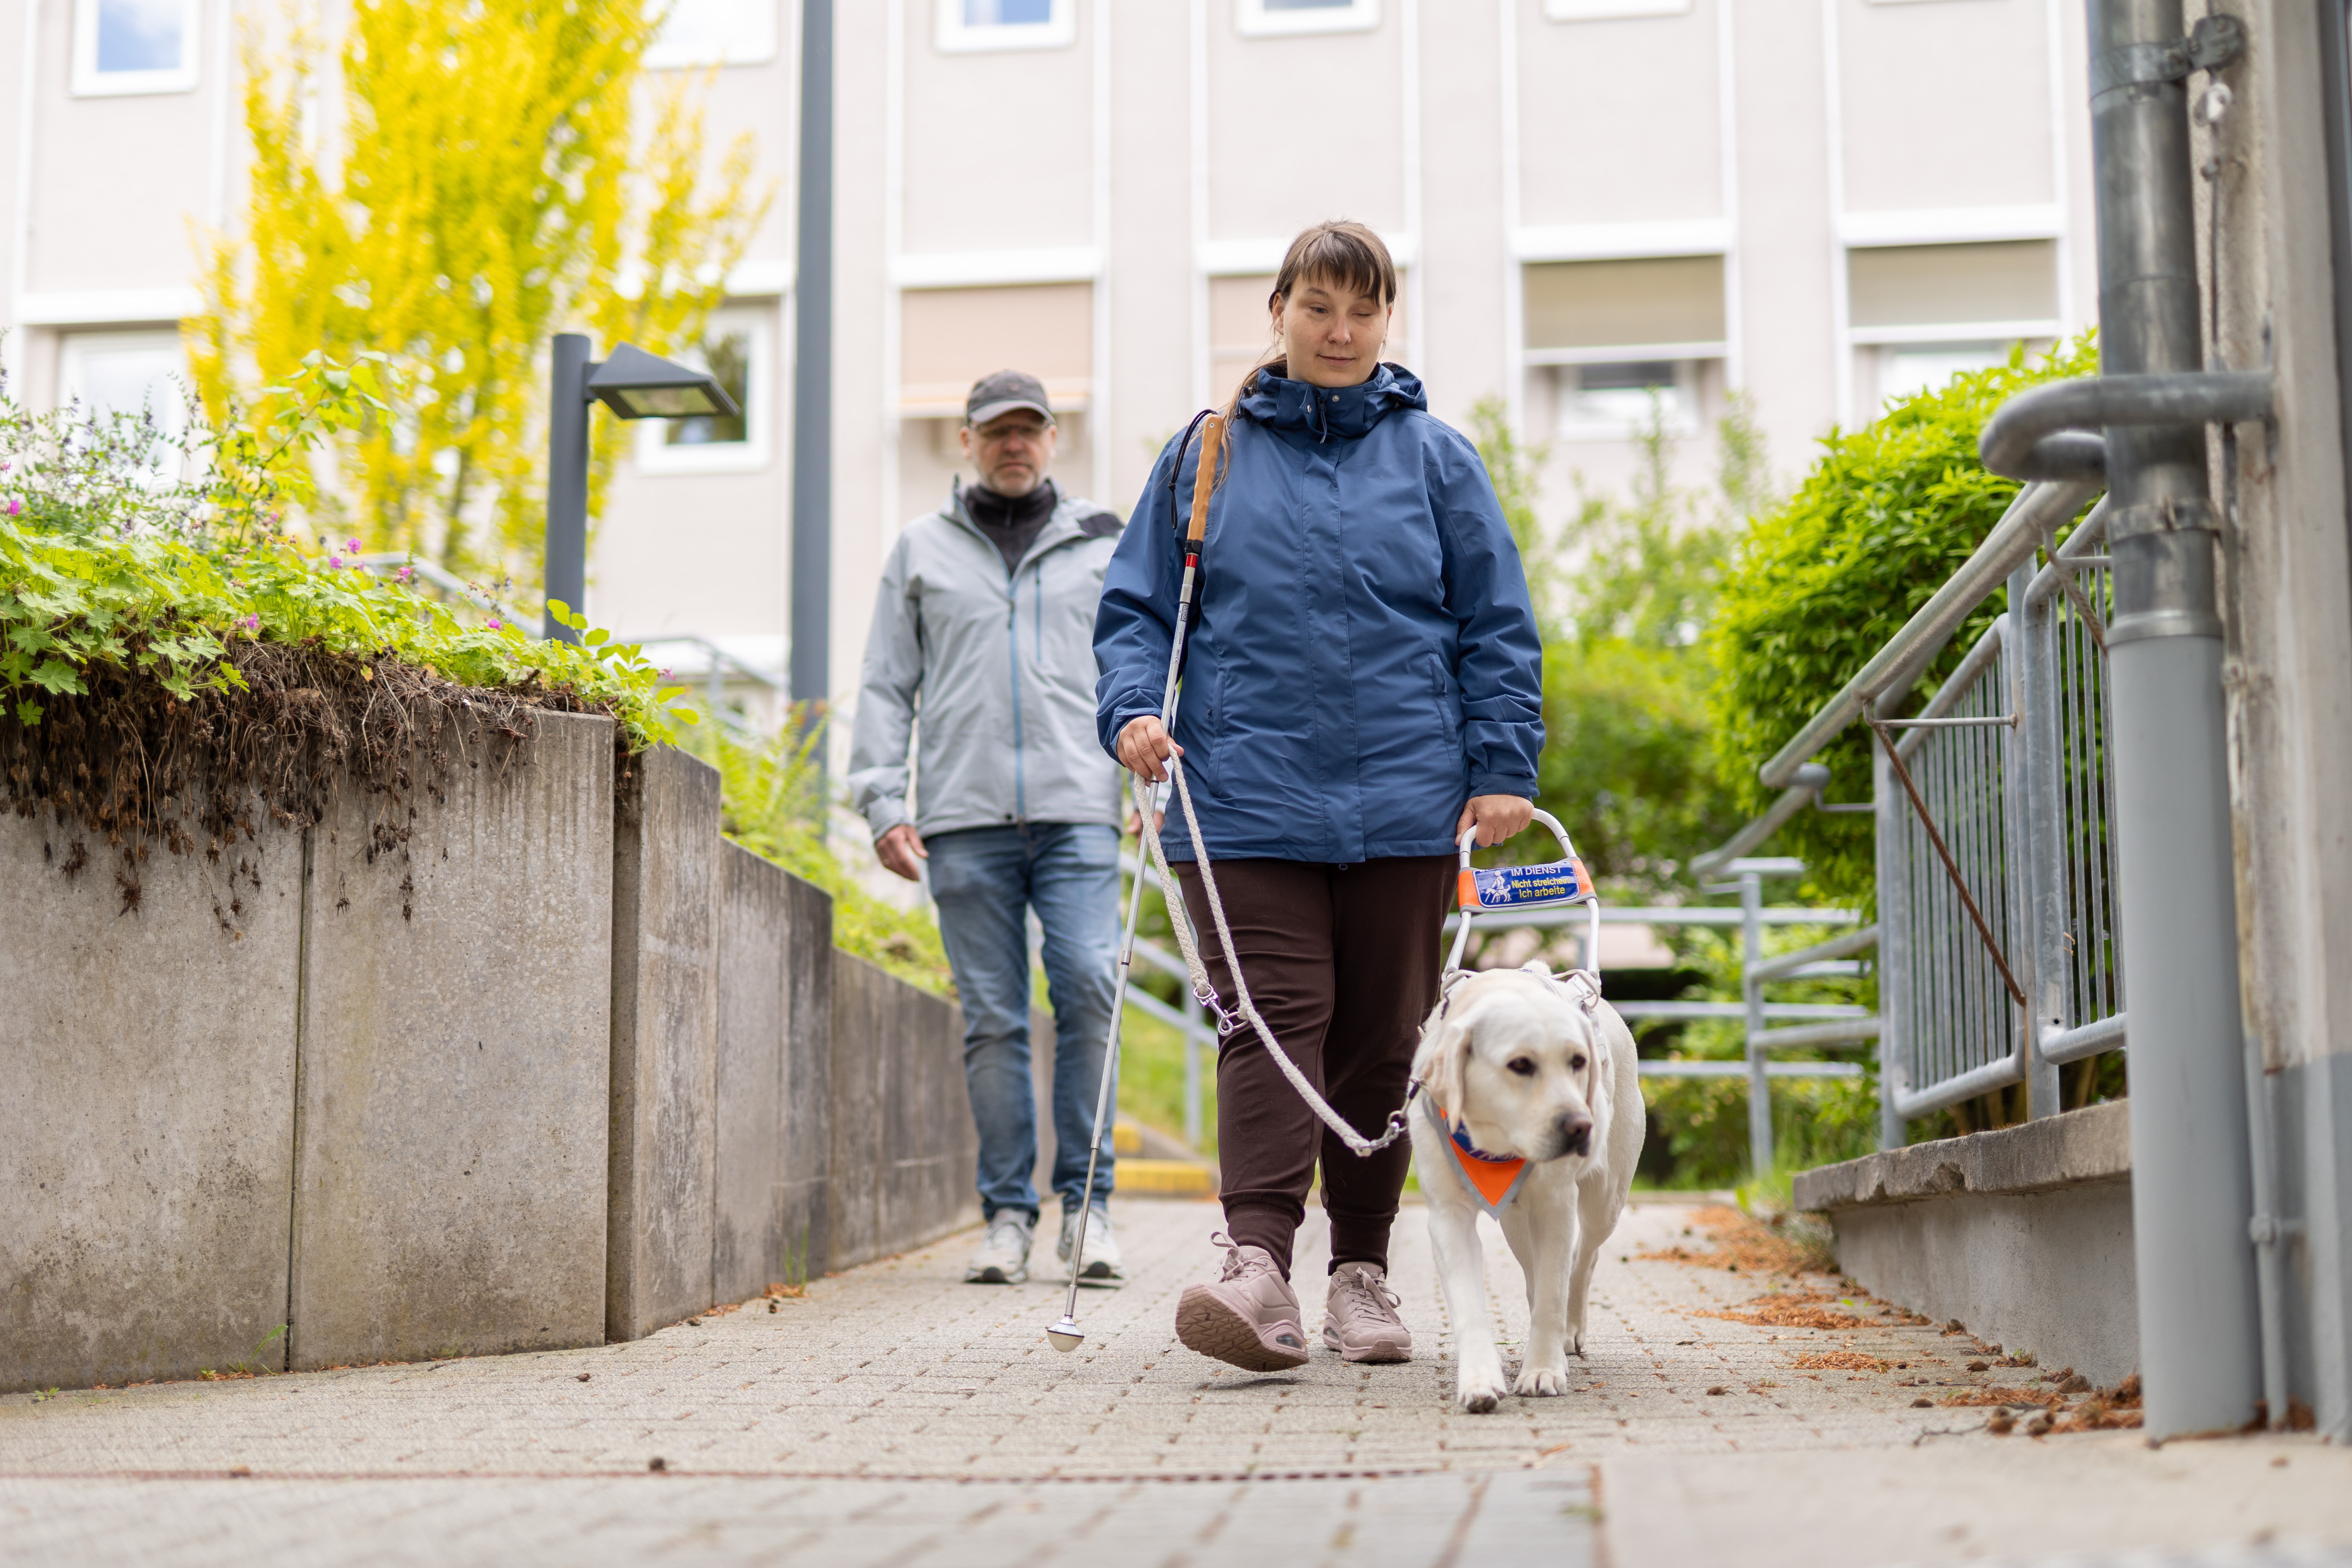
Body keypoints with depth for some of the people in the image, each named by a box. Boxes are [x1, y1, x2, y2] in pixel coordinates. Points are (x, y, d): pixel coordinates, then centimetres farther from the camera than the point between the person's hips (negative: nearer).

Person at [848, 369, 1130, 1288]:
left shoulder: (1103, 545, 16)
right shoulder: (922, 550, 16)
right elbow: (886, 687, 14)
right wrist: (883, 803, 3)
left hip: (1078, 810, 0)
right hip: (964, 819, 1)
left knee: (1087, 989, -14)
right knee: (992, 1020, 1)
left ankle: (1087, 1204, -4)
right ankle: (1008, 1212, 7)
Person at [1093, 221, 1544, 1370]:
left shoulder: (1434, 458, 10)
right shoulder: (1207, 455, 10)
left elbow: (1497, 625, 10)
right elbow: (1134, 606, 12)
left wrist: (1503, 767, 1)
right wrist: (1131, 711, -6)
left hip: (1403, 801, 1)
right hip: (1247, 797, -1)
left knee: (1383, 1037, 7)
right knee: (1273, 1021, -13)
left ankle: (1362, 1272, 18)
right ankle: (1257, 1264, -21)